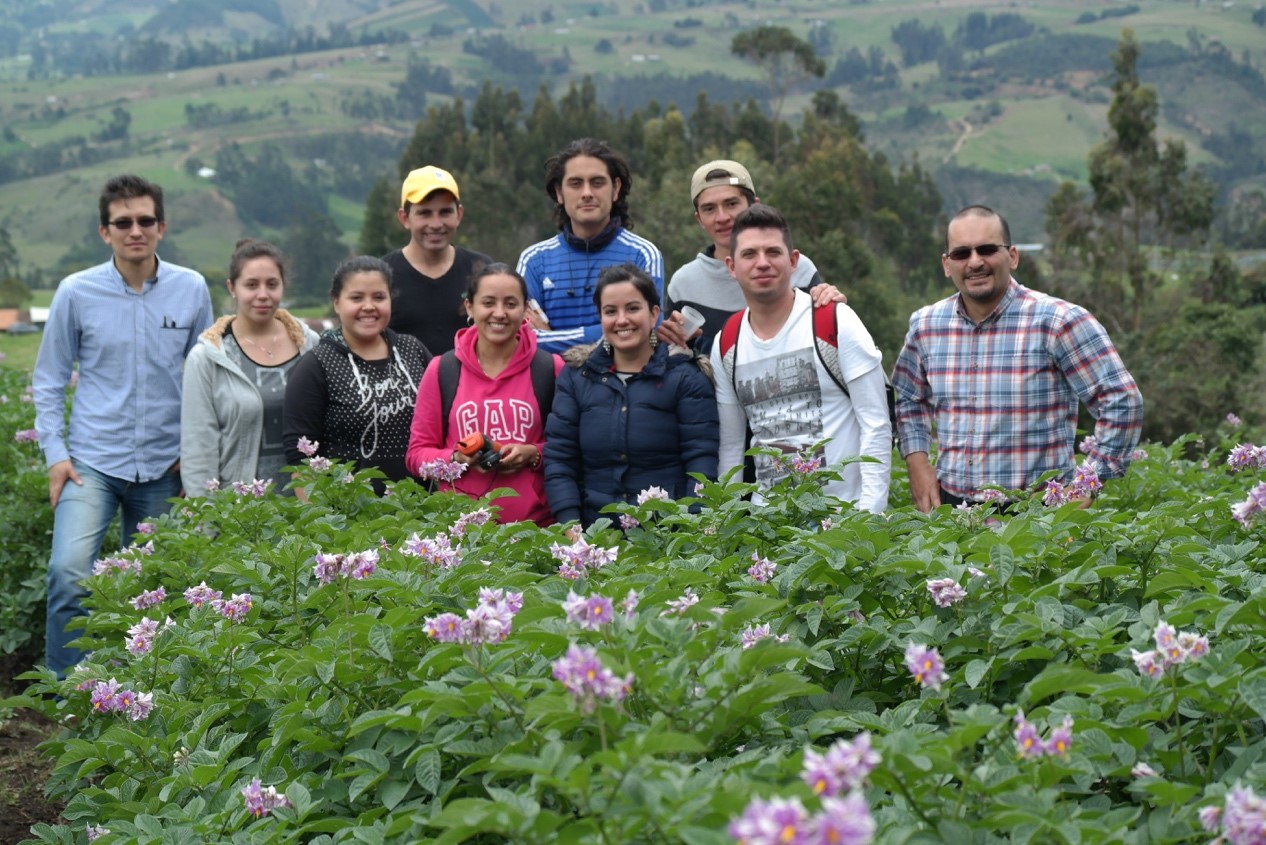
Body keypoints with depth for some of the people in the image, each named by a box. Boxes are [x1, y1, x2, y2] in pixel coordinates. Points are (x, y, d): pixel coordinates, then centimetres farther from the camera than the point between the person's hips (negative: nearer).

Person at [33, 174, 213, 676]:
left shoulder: (191, 290, 0)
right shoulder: (77, 292, -2)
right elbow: (49, 380, 5)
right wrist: (54, 453, -3)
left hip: (163, 466, 2)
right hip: (92, 461, -2)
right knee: (69, 571, -20)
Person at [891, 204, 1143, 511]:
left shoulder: (1058, 322, -11)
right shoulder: (925, 325, 4)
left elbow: (1122, 401, -10)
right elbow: (910, 400, 21)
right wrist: (917, 462, 6)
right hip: (950, 503, 4)